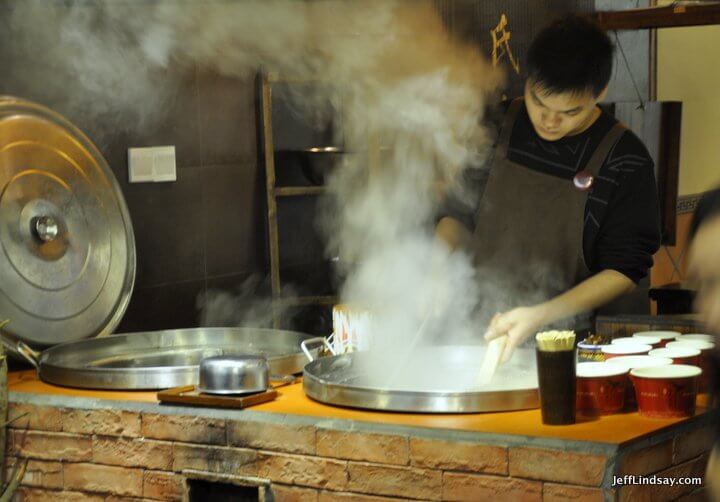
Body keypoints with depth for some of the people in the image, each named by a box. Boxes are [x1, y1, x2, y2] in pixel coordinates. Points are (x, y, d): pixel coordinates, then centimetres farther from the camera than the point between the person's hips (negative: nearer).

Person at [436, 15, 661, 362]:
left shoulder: (626, 161, -4)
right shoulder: (496, 127, 6)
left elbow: (624, 270, -4)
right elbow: (459, 215, 18)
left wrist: (541, 315, -16)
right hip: (480, 329, 3)